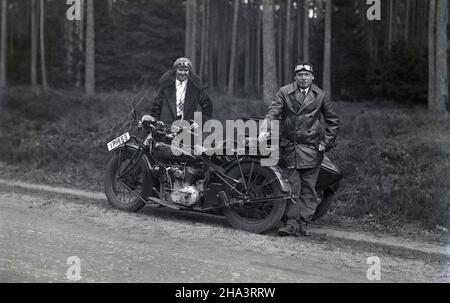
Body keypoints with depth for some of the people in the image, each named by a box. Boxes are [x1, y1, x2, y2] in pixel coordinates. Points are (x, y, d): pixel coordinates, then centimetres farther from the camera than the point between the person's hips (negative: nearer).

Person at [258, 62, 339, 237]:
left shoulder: (320, 96, 7)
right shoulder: (284, 93, 4)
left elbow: (332, 121, 14)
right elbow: (273, 112, -8)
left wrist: (326, 142, 5)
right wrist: (265, 129, -26)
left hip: (312, 148, 1)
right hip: (289, 147, -1)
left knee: (308, 188, 1)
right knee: (292, 186, -2)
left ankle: (303, 223, 7)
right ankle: (292, 222, 2)